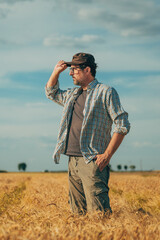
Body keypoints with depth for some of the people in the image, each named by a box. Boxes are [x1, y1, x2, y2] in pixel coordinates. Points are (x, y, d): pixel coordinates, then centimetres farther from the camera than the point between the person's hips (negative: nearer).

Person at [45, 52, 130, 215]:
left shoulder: (106, 92, -2)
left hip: (92, 161, -7)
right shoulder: (72, 94, 21)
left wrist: (107, 155, -15)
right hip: (73, 161, 7)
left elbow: (122, 124, -7)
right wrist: (56, 71, 21)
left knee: (98, 212, -16)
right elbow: (51, 93, 40)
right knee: (78, 213, 7)